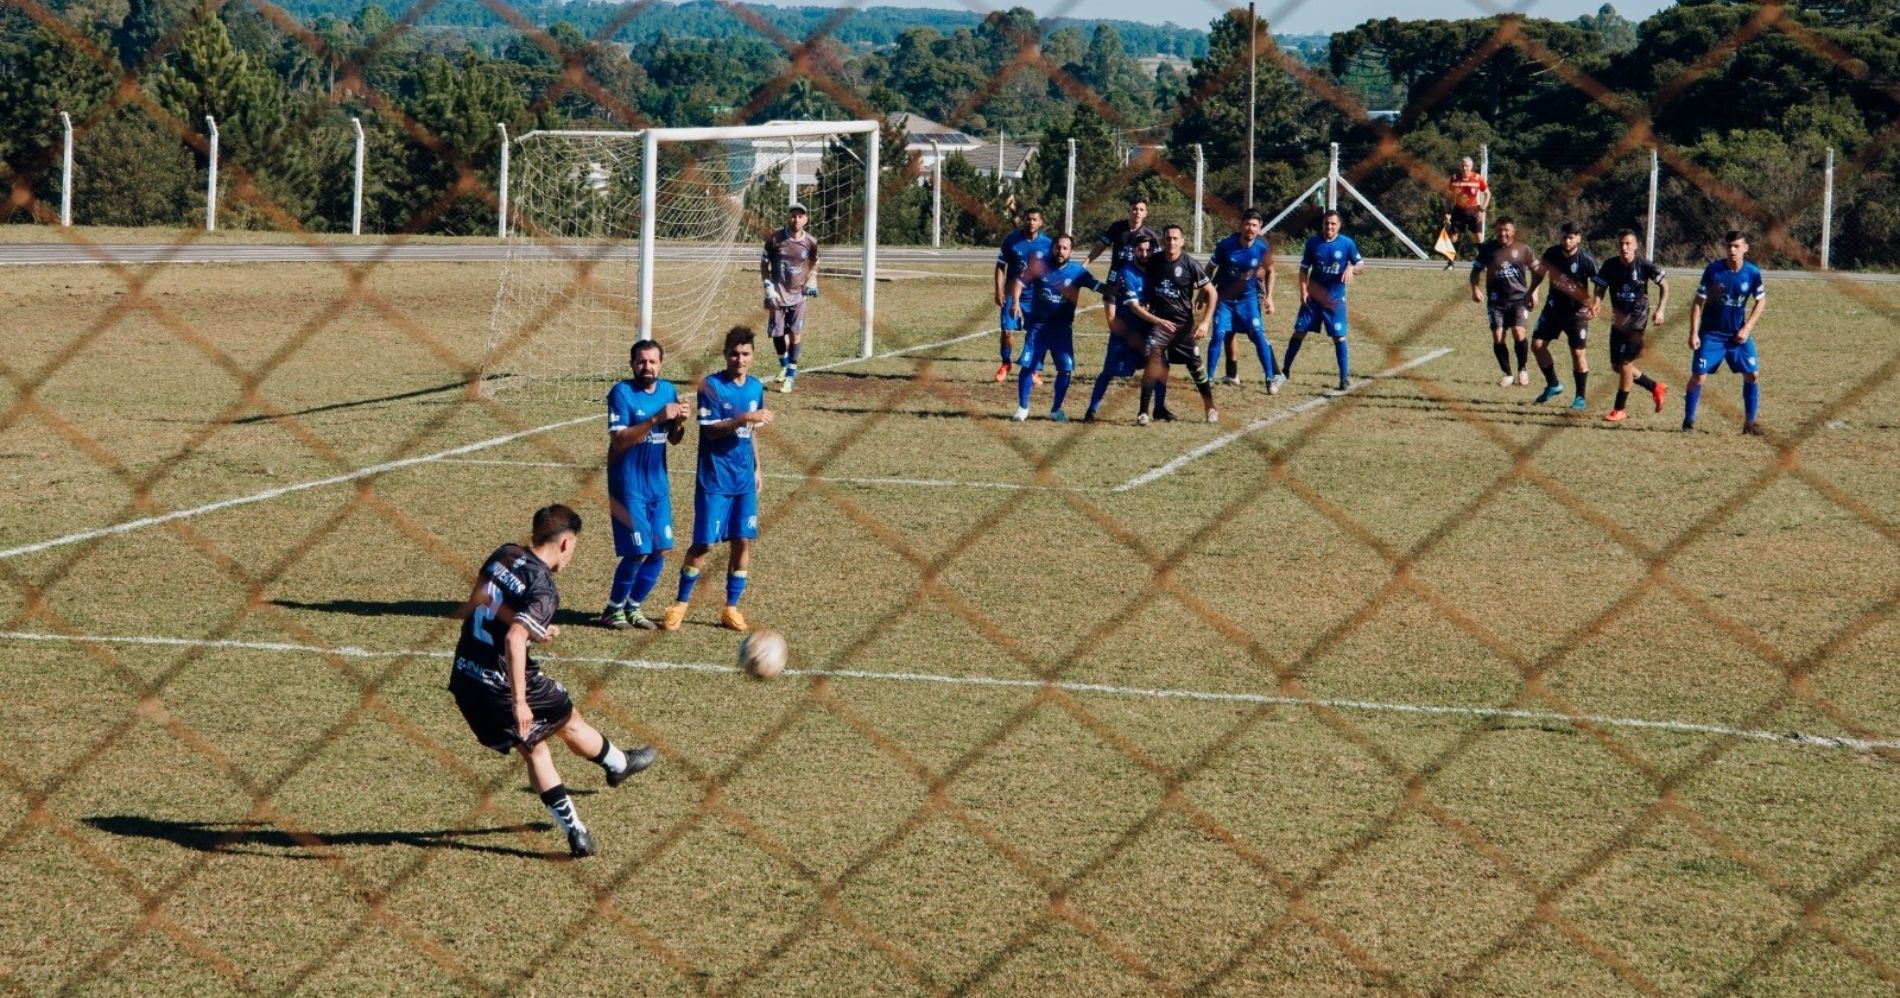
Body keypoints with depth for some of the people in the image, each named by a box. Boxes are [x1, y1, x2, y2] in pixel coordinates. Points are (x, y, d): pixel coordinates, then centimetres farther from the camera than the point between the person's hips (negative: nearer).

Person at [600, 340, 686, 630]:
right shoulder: (621, 393, -12)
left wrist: (679, 422, -9)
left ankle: (633, 607, 21)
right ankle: (614, 608, 11)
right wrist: (657, 418, -28)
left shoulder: (668, 390, 7)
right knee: (638, 552, -8)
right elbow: (619, 440, -21)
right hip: (629, 486, -6)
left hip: (658, 485, 6)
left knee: (660, 551, 5)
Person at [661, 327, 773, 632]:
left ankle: (731, 608, 12)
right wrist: (745, 418, -25)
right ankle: (681, 604, 9)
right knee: (704, 542, -4)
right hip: (714, 480, -5)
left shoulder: (755, 387, 9)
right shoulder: (711, 386, -10)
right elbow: (710, 430, -16)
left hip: (744, 480, 5)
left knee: (743, 541, 3)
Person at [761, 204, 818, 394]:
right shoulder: (774, 239, -7)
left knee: (795, 333, -7)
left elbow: (814, 264, 14)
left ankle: (790, 375, 2)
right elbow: (764, 263, 2)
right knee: (776, 333, 4)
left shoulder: (810, 242, -4)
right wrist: (768, 286, -6)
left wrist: (811, 282, 0)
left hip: (798, 294, 0)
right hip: (777, 294, 0)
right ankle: (784, 364, 31)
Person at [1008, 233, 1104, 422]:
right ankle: (1022, 407, 11)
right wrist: (1016, 301, -18)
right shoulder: (1040, 266, -3)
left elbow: (1098, 286, -9)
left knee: (1066, 370, -4)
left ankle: (1056, 409, 14)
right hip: (1038, 326, -1)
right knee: (1028, 366, -4)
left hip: (1063, 329, 1)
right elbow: (1020, 281, -3)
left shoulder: (1077, 271, -3)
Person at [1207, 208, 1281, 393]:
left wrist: (1269, 297, 1)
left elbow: (1269, 272, 6)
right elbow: (1211, 268, -2)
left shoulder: (1263, 248, -12)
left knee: (1258, 335, -10)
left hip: (1248, 298, 0)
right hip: (1224, 297, 0)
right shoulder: (1225, 245, -16)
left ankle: (1271, 379, -4)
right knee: (1219, 335, -8)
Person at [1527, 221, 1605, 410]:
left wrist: (1594, 306, -28)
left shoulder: (1586, 259, -18)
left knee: (1578, 353, -4)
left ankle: (1581, 397, 9)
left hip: (1576, 311, -5)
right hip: (1553, 307, 5)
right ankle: (1553, 385, 19)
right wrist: (1533, 290, 0)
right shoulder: (1552, 253, -5)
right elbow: (1540, 271, 14)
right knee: (1537, 345, 1)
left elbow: (1600, 285, -14)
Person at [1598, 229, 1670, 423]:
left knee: (1625, 363, -10)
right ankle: (1655, 388, 29)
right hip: (1618, 319, 5)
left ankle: (1620, 409, 3)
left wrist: (1660, 310, -9)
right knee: (1617, 366, 9)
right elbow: (1601, 288, 2)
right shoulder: (1610, 266, -4)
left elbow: (1664, 284, 0)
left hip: (1637, 320, -5)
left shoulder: (1644, 266, -13)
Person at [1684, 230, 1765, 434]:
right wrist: (1693, 333, -13)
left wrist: (1747, 328, -5)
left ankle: (1749, 422, 9)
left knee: (1753, 375, -3)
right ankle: (1688, 421, 7)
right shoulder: (1713, 270, -13)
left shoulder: (1753, 273, -7)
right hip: (1711, 334, -2)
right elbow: (1699, 302, -8)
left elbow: (1761, 301, 6)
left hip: (1738, 334, 2)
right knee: (1698, 375, -7)